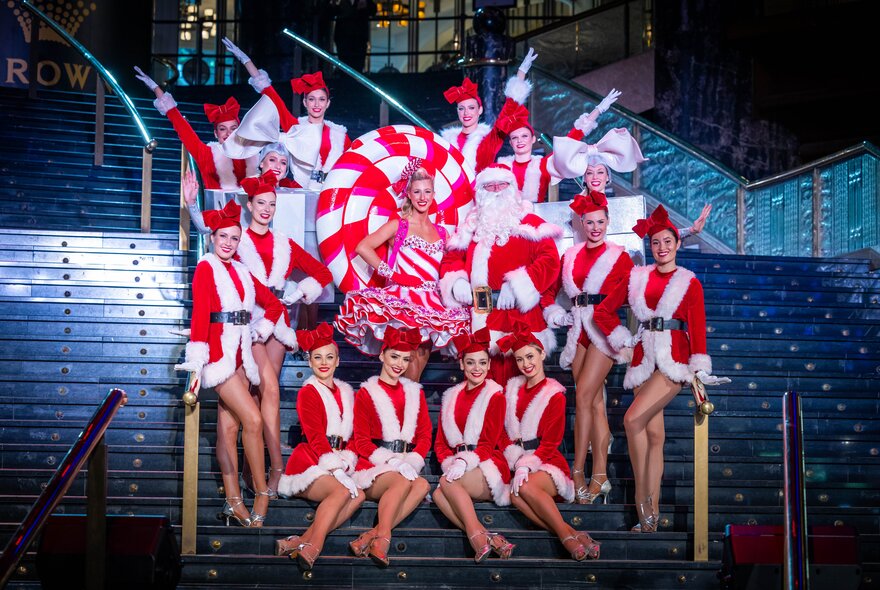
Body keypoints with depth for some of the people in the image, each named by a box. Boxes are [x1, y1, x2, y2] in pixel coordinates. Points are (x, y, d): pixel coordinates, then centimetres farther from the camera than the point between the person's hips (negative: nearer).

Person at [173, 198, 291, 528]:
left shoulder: (241, 270, 15)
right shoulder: (206, 268, -5)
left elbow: (273, 303, 25)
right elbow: (199, 314, -14)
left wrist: (265, 327, 8)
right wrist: (197, 360, -22)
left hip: (240, 353, 7)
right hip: (219, 352, -7)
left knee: (230, 424, 7)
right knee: (253, 419, -14)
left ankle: (233, 500, 8)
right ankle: (262, 493, -4)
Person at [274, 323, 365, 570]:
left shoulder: (346, 392, 17)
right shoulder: (308, 392, -1)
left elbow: (353, 434, 14)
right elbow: (315, 436, -9)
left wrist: (348, 459, -6)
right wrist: (333, 462, -19)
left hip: (338, 463, 6)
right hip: (309, 463, -6)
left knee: (358, 495, -24)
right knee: (342, 491, -33)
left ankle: (303, 541, -32)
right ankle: (312, 546, -38)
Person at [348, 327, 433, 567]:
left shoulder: (415, 393, 20)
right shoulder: (366, 393, 8)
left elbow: (425, 435, 13)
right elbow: (362, 441, 1)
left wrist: (411, 461, -9)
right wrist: (393, 461, -16)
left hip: (406, 467, 3)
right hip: (374, 468, -3)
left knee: (422, 485, -32)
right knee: (403, 481, -36)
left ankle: (372, 535, -39)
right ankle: (382, 538, -41)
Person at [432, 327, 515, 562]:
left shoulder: (495, 396, 2)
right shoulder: (451, 397, 17)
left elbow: (488, 443, -5)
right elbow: (440, 442, 13)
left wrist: (464, 461, -22)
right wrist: (450, 463, -8)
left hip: (487, 468, -4)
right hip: (456, 464, 4)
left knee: (447, 483, -33)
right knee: (438, 495, -30)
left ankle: (478, 537, -38)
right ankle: (490, 540, -37)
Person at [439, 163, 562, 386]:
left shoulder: (529, 223, 4)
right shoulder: (472, 226, 20)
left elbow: (550, 260, -7)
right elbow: (451, 258, 19)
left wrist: (518, 286, -17)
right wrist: (457, 282, -3)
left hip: (518, 314, -4)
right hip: (479, 317, 4)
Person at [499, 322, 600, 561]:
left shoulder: (554, 395, -1)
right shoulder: (512, 388, 14)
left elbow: (550, 443, -6)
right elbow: (505, 434, 11)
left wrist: (527, 465, -21)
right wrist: (518, 463, -6)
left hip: (547, 463, -3)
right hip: (518, 464, 3)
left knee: (526, 487, -36)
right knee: (515, 495, -33)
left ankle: (567, 534, -30)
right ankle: (569, 535, -35)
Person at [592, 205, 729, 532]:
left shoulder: (689, 283, 4)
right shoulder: (637, 278, 12)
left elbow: (698, 328, -1)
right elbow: (603, 311, 17)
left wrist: (700, 369, -7)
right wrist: (623, 339, 9)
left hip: (674, 359, -4)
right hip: (644, 358, 4)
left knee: (633, 419, -21)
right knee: (654, 433, 4)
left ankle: (643, 501, -13)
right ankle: (652, 512, 6)